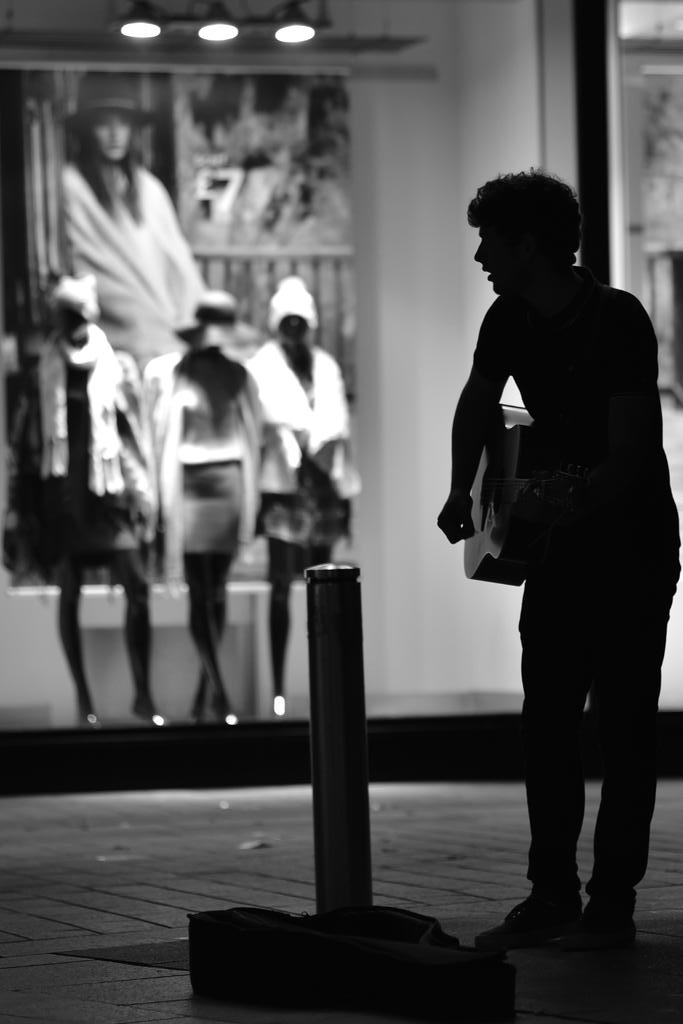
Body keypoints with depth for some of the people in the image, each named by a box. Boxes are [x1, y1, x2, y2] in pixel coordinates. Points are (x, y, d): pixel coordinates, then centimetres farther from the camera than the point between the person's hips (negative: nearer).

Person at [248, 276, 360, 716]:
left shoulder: (327, 366, 12)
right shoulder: (263, 367, -1)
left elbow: (342, 429, 14)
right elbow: (255, 426, -6)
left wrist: (347, 489, 11)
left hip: (325, 486, 4)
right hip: (284, 486, -4)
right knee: (282, 585, -10)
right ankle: (278, 687, -11)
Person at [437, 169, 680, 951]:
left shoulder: (618, 321, -18)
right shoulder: (509, 321, 3)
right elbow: (477, 405, 19)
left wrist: (550, 522, -27)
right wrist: (462, 492, 4)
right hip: (559, 542, 7)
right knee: (545, 720, 4)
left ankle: (612, 903, -2)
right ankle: (551, 895, 10)